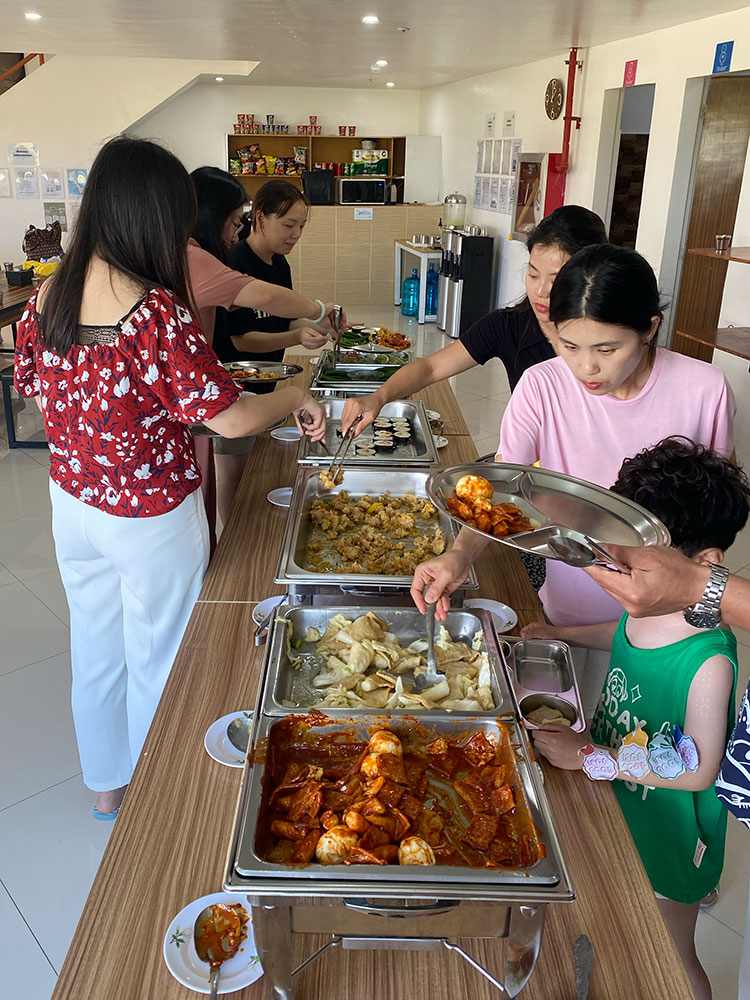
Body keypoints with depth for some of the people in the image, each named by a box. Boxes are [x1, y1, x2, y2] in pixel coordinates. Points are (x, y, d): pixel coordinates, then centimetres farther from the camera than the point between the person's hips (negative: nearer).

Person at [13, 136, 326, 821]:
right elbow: (229, 418, -24)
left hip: (73, 505, 7)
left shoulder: (48, 297, -5)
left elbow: (35, 390, 7)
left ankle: (106, 787, 46)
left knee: (96, 649, 23)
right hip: (153, 518, -6)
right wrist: (297, 398, -7)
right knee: (156, 662, 16)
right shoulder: (159, 311, -26)